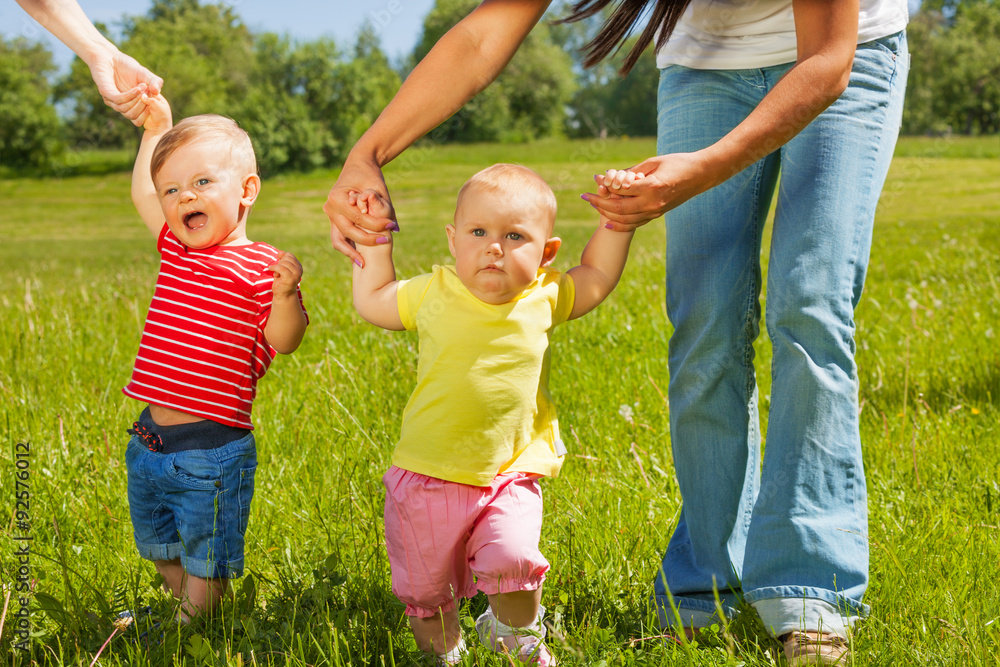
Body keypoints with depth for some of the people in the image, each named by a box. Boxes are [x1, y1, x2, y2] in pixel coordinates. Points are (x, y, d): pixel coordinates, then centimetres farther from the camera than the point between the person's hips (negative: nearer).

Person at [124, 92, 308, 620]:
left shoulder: (258, 268, -11)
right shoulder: (177, 250, 9)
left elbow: (282, 341, -17)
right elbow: (141, 196, 27)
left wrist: (285, 295, -34)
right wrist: (155, 129, 26)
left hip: (211, 451, -7)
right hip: (149, 442, 7)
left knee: (204, 567, 3)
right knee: (163, 555, 22)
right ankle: (186, 611, 42)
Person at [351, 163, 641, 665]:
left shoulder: (543, 299, -3)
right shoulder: (435, 293, -5)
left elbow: (596, 276, 15)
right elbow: (372, 303, 12)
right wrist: (376, 243, 8)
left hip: (510, 477, 0)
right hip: (428, 475, 1)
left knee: (511, 558, -21)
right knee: (424, 584, 8)